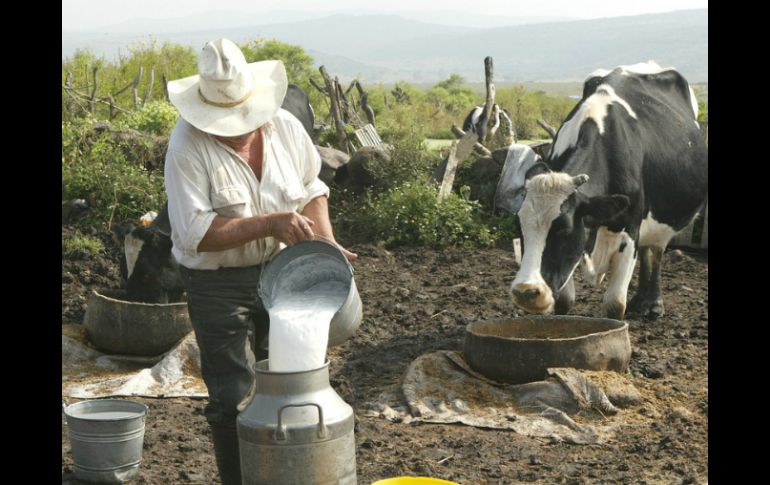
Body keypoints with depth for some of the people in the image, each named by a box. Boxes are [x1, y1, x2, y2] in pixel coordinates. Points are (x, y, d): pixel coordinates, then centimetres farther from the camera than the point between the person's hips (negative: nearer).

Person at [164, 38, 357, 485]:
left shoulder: (286, 128, -5)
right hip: (218, 284, -4)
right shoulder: (187, 147, -20)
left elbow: (312, 191, 12)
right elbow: (196, 234, -27)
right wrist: (270, 224, -31)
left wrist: (328, 248, 0)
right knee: (232, 398, 2)